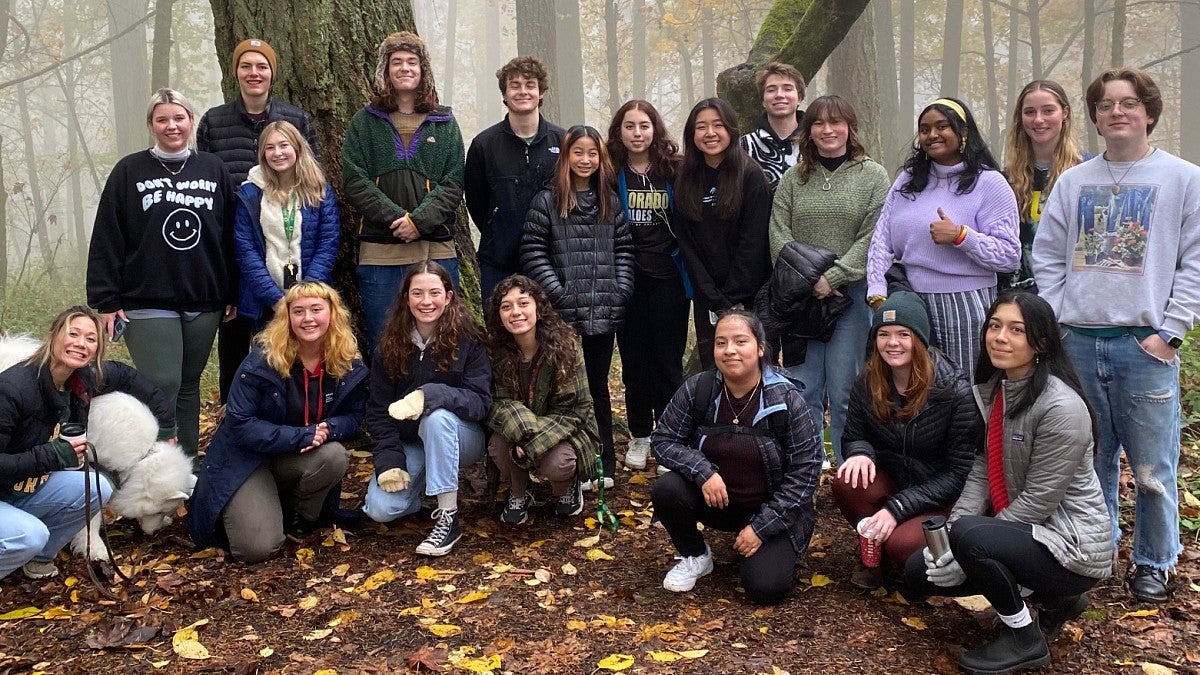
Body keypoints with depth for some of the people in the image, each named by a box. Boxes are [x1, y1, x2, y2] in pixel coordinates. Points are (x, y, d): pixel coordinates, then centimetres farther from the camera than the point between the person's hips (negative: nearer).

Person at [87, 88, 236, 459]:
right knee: (162, 387, -8)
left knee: (188, 387, 12)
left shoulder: (214, 170, 8)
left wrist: (232, 294, 7)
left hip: (204, 303, 3)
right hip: (148, 303, -3)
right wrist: (106, 301, -6)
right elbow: (106, 239, -1)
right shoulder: (129, 171, 1)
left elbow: (230, 235, 9)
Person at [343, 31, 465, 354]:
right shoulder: (364, 122, 9)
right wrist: (397, 218, -14)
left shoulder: (444, 123, 11)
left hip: (437, 249, 1)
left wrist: (420, 221, -13)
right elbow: (354, 182, -1)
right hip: (379, 252, 0)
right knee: (383, 347, 4)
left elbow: (454, 182, 2)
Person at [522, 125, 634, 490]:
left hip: (604, 313, 3)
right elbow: (533, 253, -5)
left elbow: (624, 250, 12)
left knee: (598, 385, 11)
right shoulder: (546, 202, 0)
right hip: (564, 313, -3)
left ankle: (604, 462, 19)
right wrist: (560, 296, -12)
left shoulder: (610, 203, 11)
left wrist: (621, 292, -1)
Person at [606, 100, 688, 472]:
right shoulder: (611, 173, 3)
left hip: (667, 278, -1)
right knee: (633, 360, 8)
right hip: (627, 279, 1)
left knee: (668, 360, 3)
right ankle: (639, 436, 20)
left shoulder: (673, 171, 2)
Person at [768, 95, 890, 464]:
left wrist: (833, 277, -15)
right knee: (803, 389, 5)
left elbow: (873, 237, -6)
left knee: (844, 392, -1)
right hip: (801, 297, 3)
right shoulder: (793, 178, 11)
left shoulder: (873, 176, 3)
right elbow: (778, 233, 2)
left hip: (852, 294, -3)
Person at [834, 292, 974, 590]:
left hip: (944, 501, -4)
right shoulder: (867, 385, -6)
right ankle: (875, 552, 0)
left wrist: (897, 508, -25)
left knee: (902, 545, -32)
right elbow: (854, 435, 7)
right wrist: (860, 452, -20)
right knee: (845, 484, -27)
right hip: (893, 483, 4)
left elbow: (960, 473, -17)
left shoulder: (955, 392, -19)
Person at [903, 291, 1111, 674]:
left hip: (1073, 546, -9)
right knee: (919, 572, 4)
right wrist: (949, 536, -11)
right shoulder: (993, 388, 3)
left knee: (970, 536, -33)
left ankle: (1024, 640, -6)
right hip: (1019, 529, 9)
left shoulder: (1061, 406, -23)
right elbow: (982, 471, 2)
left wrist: (965, 551, -19)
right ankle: (1051, 599, 17)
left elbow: (1038, 500, -23)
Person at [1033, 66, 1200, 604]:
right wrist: (1055, 321, 1)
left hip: (1145, 344, -3)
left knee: (1152, 467, 1)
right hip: (1078, 342, 3)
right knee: (1090, 458, 12)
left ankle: (1154, 562, 19)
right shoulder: (1073, 182, 12)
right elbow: (1047, 257, 11)